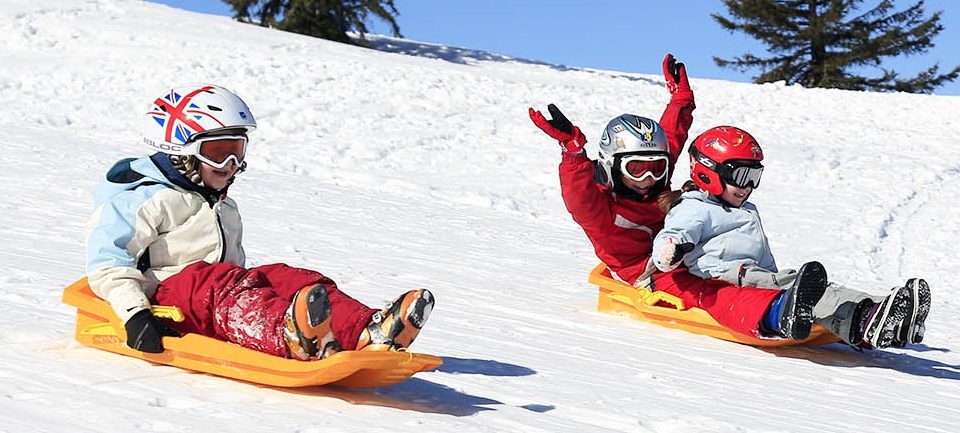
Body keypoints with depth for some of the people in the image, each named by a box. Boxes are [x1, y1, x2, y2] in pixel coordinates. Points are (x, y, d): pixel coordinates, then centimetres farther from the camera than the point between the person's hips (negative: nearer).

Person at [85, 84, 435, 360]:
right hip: (168, 294, -7)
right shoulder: (145, 198, 3)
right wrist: (134, 314, -23)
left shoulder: (224, 207, 32)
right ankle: (291, 337, -74)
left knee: (287, 277, -20)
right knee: (222, 280, -38)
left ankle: (370, 333, -49)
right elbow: (106, 262, -8)